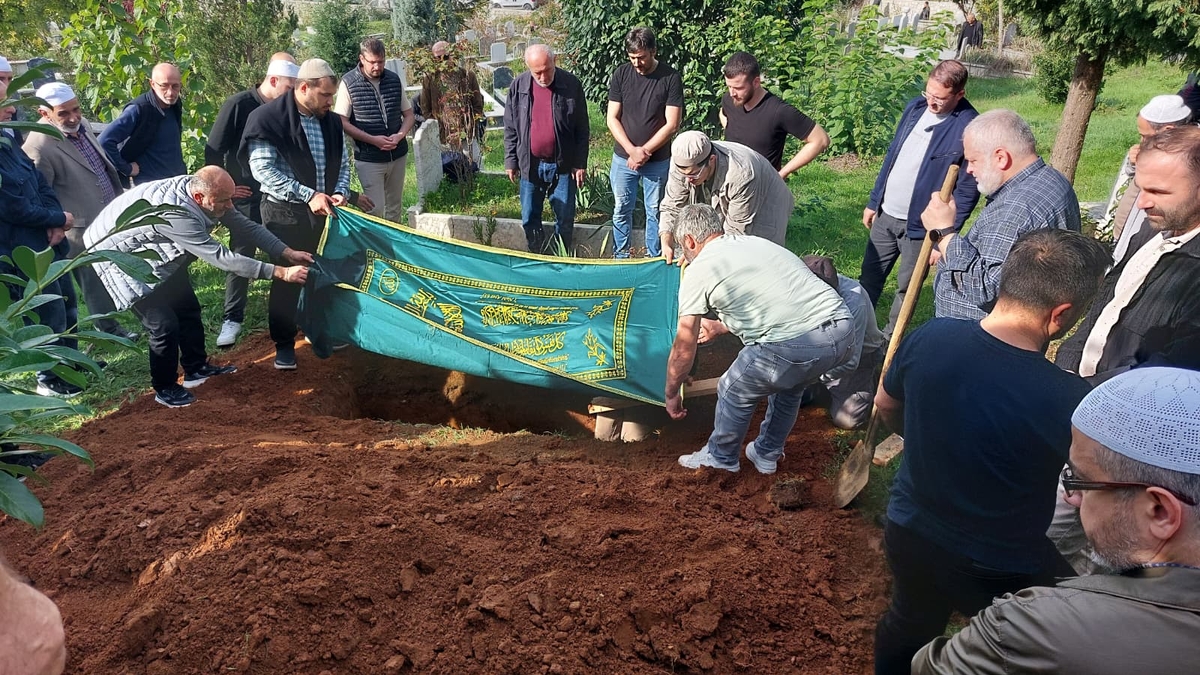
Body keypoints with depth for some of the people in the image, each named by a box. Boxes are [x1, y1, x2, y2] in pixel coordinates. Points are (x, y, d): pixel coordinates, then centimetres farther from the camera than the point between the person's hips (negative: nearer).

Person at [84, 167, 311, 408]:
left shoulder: (200, 189, -17)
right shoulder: (174, 213, -41)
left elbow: (245, 225, -9)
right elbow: (220, 257, -40)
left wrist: (288, 253, -17)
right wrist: (281, 273, -40)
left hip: (157, 250, 8)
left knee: (187, 307, 12)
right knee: (164, 324, -11)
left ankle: (196, 368, 30)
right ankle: (164, 388, 9)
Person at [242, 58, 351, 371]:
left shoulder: (331, 121, 6)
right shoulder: (268, 119, -12)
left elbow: (342, 162, 14)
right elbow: (262, 169, -17)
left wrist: (340, 192, -7)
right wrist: (308, 195, -22)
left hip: (323, 210, 5)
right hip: (285, 212, -5)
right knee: (287, 277, 4)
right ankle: (284, 344, 18)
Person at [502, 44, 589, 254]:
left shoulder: (572, 85, -8)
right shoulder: (518, 86, -3)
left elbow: (582, 129, -3)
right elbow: (510, 129, 4)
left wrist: (580, 163, -5)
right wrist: (510, 162, 2)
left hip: (562, 165, -2)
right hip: (530, 165, 2)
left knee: (565, 220, 6)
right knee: (530, 219, 10)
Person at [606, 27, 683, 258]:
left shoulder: (671, 78, -9)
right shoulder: (621, 74, -2)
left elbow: (672, 124, -11)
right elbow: (612, 118, -2)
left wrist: (644, 151, -14)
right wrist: (632, 150, -14)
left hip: (658, 161, -2)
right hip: (623, 158, 2)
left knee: (655, 212, 8)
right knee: (621, 210, 11)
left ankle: (654, 259, 22)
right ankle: (620, 257, 25)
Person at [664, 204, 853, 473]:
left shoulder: (698, 270, 7)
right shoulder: (756, 242, 27)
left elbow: (684, 348, 10)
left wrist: (672, 394, 25)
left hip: (795, 345, -7)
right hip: (845, 332, 8)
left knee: (734, 392, 19)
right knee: (789, 384, 34)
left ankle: (721, 457, 40)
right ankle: (766, 455, 48)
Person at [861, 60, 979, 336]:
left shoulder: (970, 128, -17)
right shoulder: (916, 107, 3)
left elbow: (968, 189, -15)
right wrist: (873, 201, 13)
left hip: (921, 224, -5)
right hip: (886, 214, 6)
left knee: (906, 288, 10)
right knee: (869, 277, 14)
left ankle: (888, 340, 27)